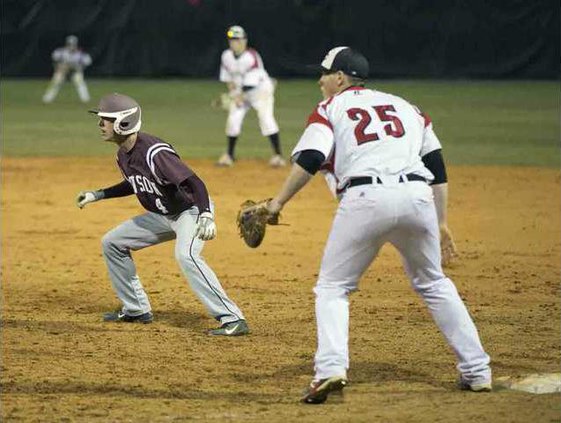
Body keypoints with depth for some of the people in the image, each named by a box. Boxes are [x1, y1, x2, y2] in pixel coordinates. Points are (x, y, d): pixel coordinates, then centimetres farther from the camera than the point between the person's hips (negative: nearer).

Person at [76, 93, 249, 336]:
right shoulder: (123, 155, 0)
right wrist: (97, 195, 16)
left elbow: (194, 182, -34)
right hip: (162, 216, 10)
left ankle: (232, 319, -37)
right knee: (112, 242, 12)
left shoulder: (153, 153, -29)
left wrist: (206, 216, -48)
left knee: (185, 255, -37)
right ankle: (136, 310, 21)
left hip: (191, 210, -10)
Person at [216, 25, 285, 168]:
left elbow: (251, 82, -25)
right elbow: (227, 78, 4)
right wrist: (233, 94, -6)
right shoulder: (226, 56, -7)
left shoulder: (251, 57, -26)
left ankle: (278, 155, -16)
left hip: (261, 89, -6)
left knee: (266, 118, -19)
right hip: (240, 92, 6)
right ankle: (229, 155, 11)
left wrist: (240, 97, -23)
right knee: (233, 120, -2)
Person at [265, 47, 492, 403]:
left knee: (332, 287, 10)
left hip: (365, 198, -4)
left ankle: (331, 368, -12)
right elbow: (437, 165, 21)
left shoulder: (331, 108, 15)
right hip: (418, 197, 4)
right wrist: (441, 222, 23)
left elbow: (309, 160, -3)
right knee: (433, 283, 22)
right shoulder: (405, 106, 27)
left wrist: (278, 203, 0)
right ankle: (477, 371, 18)